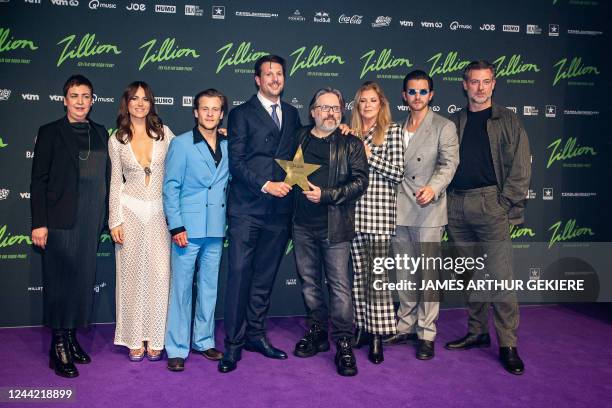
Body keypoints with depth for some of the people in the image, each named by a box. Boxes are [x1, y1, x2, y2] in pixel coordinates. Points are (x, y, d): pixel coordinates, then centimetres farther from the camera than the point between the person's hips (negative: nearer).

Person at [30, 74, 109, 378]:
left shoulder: (100, 133, 11)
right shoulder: (50, 132, -2)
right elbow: (39, 180, -4)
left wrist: (103, 217, 9)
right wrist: (39, 223, -10)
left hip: (91, 219, 4)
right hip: (60, 219, -4)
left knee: (83, 279, 9)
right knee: (60, 279, 0)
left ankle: (72, 339, 22)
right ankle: (58, 348, 9)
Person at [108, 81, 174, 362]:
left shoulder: (163, 133, 3)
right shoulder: (117, 140, 4)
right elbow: (116, 182, 5)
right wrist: (115, 221, 0)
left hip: (159, 211, 0)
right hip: (130, 210, 0)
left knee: (160, 273, -4)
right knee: (132, 273, 4)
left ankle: (155, 339, 10)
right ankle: (134, 340, 16)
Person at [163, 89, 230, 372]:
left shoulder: (227, 146, 10)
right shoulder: (181, 144, -2)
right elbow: (170, 187, -5)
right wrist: (176, 226, -11)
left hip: (216, 230, 4)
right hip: (188, 228, -4)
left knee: (209, 287, 12)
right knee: (181, 287, 0)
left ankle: (204, 340, 26)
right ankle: (176, 349, 10)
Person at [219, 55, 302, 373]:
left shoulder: (291, 114, 16)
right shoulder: (241, 114, 1)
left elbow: (296, 154, 20)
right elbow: (236, 163, -7)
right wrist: (266, 185, -15)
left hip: (279, 207, 5)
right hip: (246, 207, -4)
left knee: (265, 276, 11)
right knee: (239, 273, -3)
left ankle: (256, 334, 24)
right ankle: (234, 343, 8)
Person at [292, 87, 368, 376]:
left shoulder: (351, 144, 2)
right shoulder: (299, 139, 12)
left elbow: (359, 181, -6)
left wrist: (326, 195, -14)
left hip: (334, 225, -4)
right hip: (302, 223, 4)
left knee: (340, 285, -4)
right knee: (308, 281, 12)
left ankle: (343, 344, 4)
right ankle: (317, 333, 26)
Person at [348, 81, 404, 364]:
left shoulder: (392, 131, 1)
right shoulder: (352, 134, 15)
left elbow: (397, 173, -6)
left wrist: (368, 155, -7)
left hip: (380, 212, -5)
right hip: (354, 211, 5)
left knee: (377, 273, -3)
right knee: (359, 273, 9)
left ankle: (377, 335, 5)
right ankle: (362, 327, 20)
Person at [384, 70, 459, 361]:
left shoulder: (444, 127, 1)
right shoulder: (397, 128, 16)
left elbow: (448, 164, -8)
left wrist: (433, 188, -28)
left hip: (428, 211, -5)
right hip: (399, 211, 5)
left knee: (428, 275, 0)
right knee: (404, 275, 13)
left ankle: (426, 334, 11)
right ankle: (406, 326, 25)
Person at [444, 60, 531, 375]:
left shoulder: (507, 120, 4)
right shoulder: (455, 122, 14)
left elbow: (520, 168, -2)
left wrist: (506, 204, -9)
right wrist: (447, 200, 1)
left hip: (490, 204, -4)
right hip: (457, 206, 4)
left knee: (500, 277, -6)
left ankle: (508, 344, 3)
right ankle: (477, 333, 22)